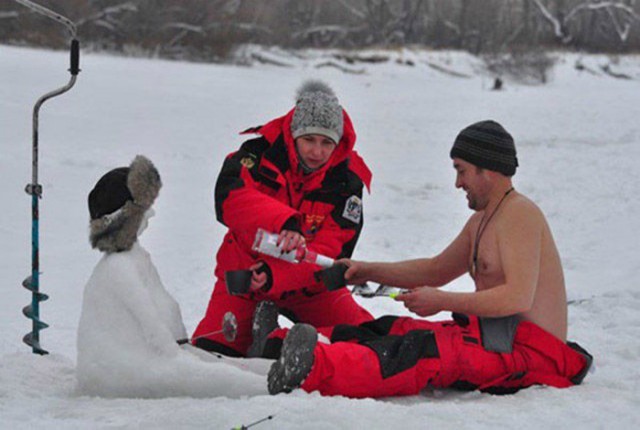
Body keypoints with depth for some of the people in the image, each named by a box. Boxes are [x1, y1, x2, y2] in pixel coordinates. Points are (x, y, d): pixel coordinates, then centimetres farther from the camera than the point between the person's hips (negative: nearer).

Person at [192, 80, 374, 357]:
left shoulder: (347, 178, -13)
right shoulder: (263, 149, -15)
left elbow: (331, 251, -21)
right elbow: (230, 196, -33)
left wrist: (275, 275, -37)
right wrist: (282, 223, -49)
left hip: (308, 283, 1)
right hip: (245, 271, -1)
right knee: (210, 354, -14)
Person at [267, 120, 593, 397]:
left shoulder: (519, 214, -11)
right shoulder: (481, 221, 22)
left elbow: (518, 297, -22)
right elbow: (437, 270, 30)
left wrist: (441, 301, -18)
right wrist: (369, 272, 17)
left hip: (530, 351, -10)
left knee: (429, 351, -31)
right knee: (396, 330, -3)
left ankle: (317, 370, -52)